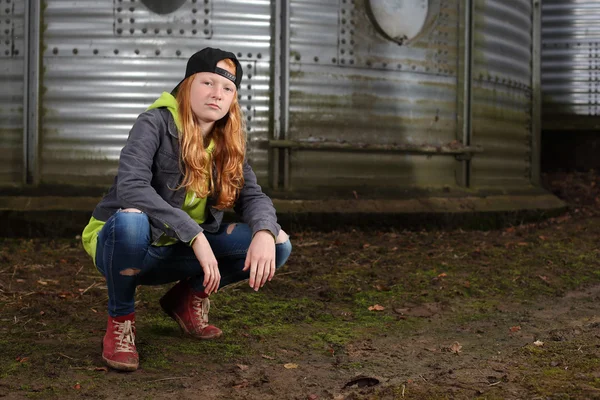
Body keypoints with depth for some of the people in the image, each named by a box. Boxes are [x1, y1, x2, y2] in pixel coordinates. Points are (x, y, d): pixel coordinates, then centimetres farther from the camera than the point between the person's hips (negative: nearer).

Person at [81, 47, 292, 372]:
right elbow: (130, 187, -32)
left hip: (180, 254, 5)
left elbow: (252, 196, -4)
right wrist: (195, 234, -39)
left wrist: (265, 232, -28)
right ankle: (120, 318, -13)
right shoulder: (155, 123, -17)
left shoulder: (226, 144, 2)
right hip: (122, 243, -5)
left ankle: (188, 297, 10)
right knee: (130, 219, -41)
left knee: (277, 244, -13)